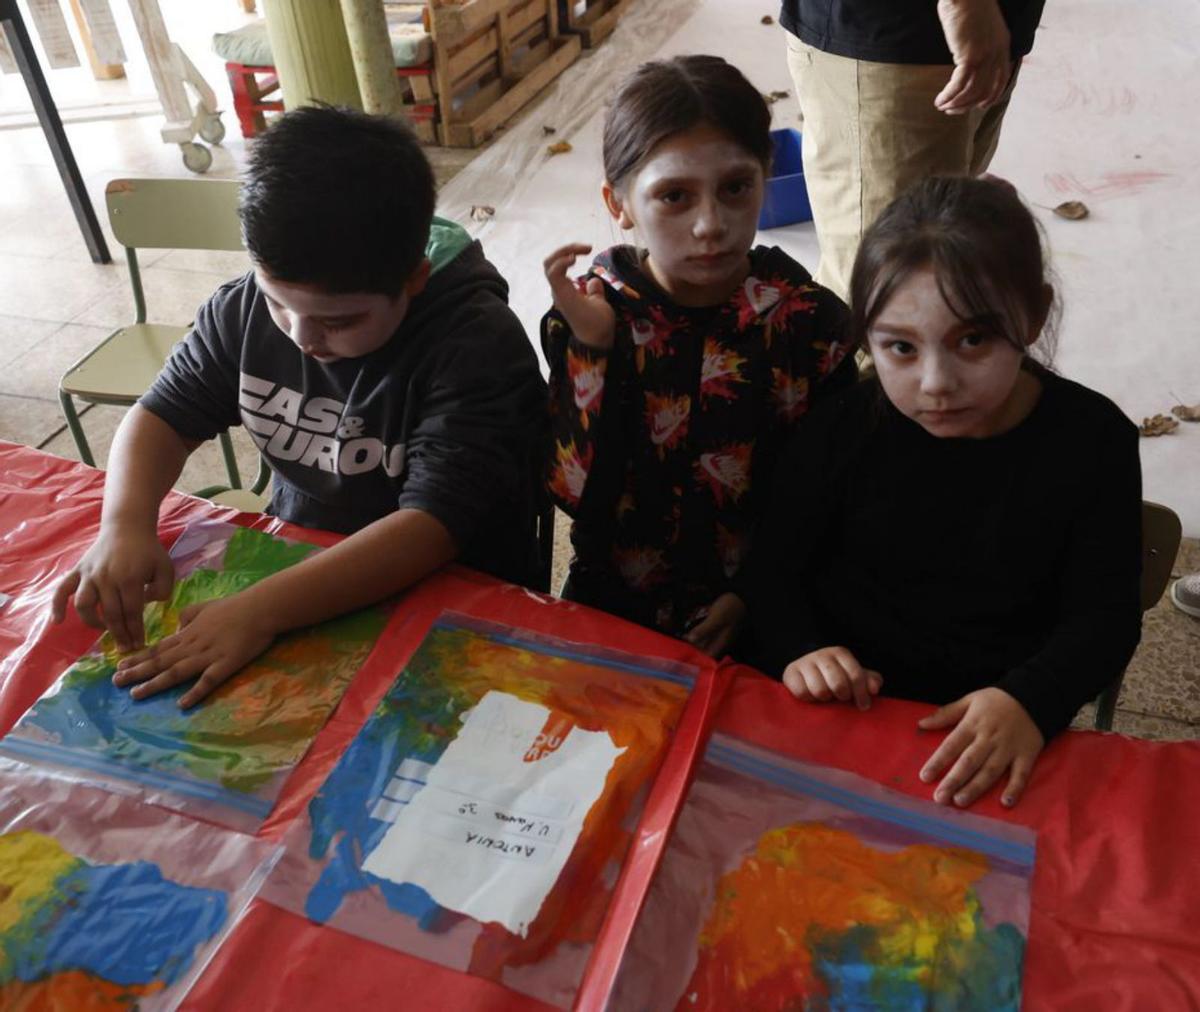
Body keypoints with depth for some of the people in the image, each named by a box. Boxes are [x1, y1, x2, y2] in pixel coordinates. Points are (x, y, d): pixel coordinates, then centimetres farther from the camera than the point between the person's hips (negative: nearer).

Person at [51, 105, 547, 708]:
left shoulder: (479, 346, -24)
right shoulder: (246, 310, -6)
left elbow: (434, 525, -30)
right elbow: (162, 416, 4)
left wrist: (259, 610, -38)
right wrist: (126, 525, -16)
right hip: (292, 563, 5)